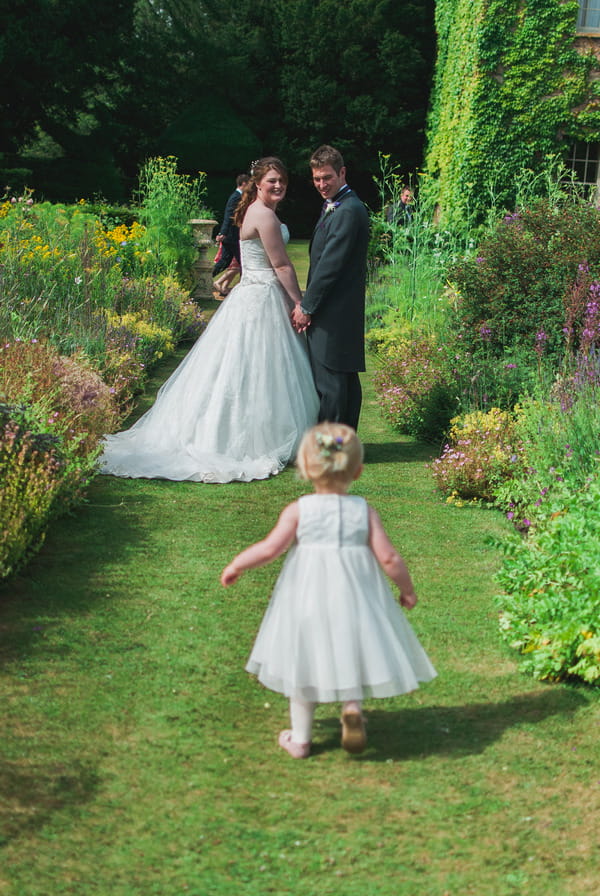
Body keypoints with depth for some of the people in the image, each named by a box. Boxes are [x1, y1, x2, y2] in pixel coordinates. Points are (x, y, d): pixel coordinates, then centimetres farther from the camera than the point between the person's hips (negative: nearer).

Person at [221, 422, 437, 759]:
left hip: (306, 597, -1)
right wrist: (407, 588, 10)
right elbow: (388, 558, -5)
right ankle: (353, 706, -10)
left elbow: (270, 548, -14)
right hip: (354, 596, 1)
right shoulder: (365, 511, -4)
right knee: (350, 652, 18)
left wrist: (236, 565, 1)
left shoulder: (298, 510, -8)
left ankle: (300, 739, 20)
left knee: (304, 662, 12)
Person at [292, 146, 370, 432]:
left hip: (335, 312, -10)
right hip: (342, 312, 10)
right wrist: (308, 304, 13)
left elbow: (330, 265, -19)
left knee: (328, 381, -7)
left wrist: (307, 307, -13)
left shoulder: (348, 211, -16)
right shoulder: (335, 207, 17)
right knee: (346, 378, 14)